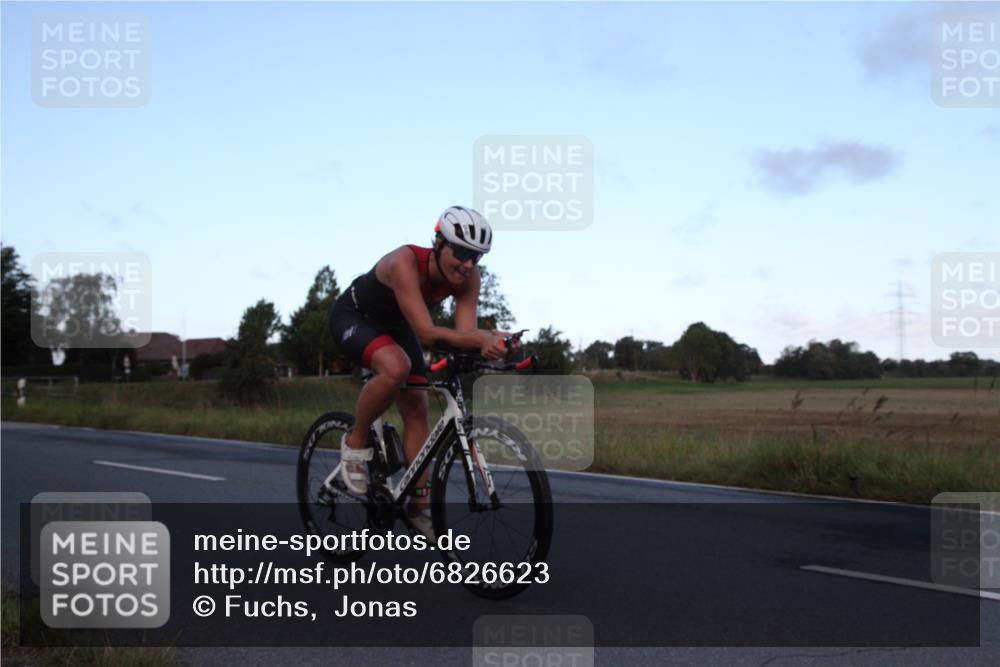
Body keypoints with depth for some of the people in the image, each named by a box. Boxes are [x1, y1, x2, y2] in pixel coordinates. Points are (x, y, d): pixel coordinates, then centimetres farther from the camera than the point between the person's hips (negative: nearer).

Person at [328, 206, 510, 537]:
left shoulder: (468, 278, -21)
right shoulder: (406, 261, -39)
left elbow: (465, 332, -28)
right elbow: (426, 332, -45)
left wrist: (488, 344, -51)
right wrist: (483, 339, -58)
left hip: (394, 326, 6)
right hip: (353, 317, -6)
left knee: (417, 410, -1)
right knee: (396, 366, -36)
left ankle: (419, 503, 11)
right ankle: (356, 441, -12)